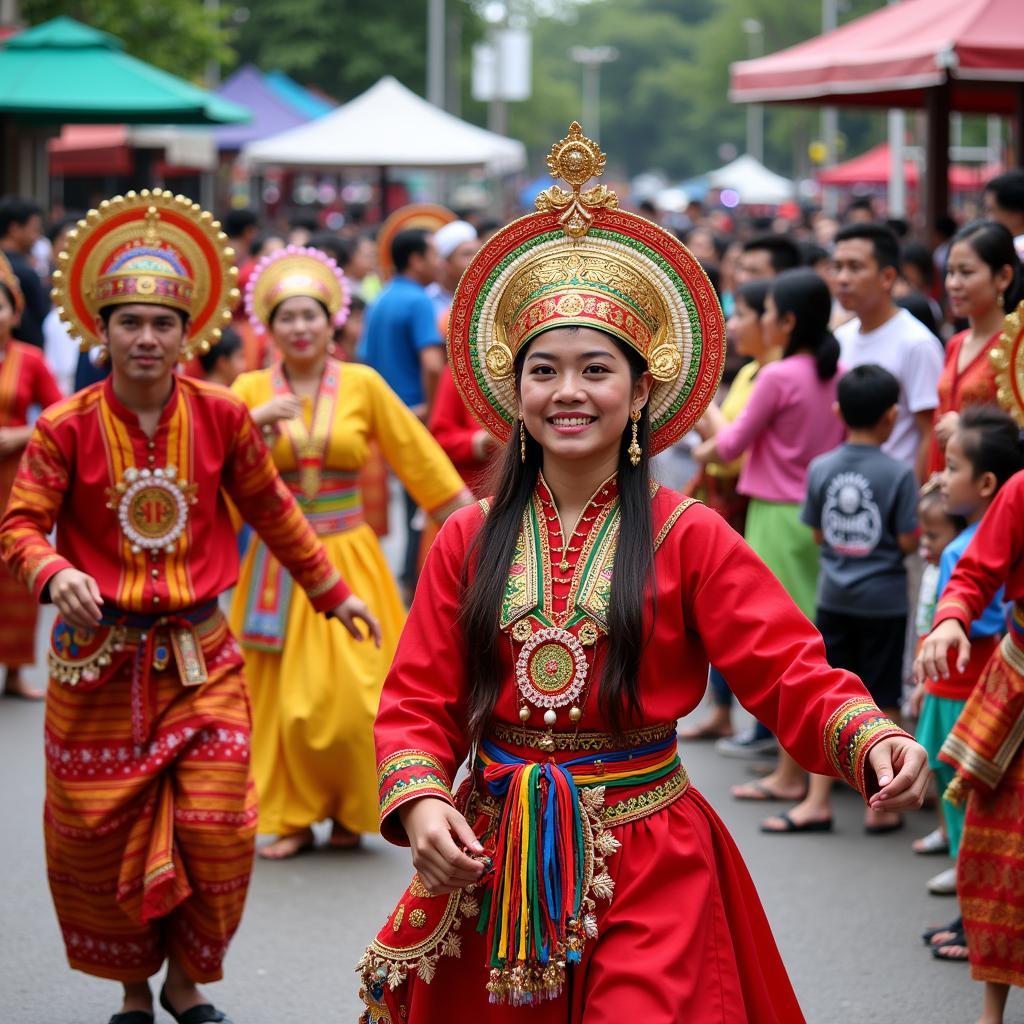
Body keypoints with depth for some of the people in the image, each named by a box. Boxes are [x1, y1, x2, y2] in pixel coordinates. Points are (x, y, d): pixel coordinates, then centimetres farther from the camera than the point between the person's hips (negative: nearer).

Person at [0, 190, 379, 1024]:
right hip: (98, 659, -1)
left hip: (199, 657, 1)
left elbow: (271, 511, 11)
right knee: (100, 833, 5)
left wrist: (333, 592, 17)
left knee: (216, 830, -3)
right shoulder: (67, 427, -7)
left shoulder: (222, 416, -2)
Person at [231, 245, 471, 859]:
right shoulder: (251, 389, 1)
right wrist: (256, 422, -21)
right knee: (286, 694, 3)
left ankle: (349, 812, 14)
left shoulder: (363, 384, 0)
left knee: (354, 693, -5)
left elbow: (416, 453, 4)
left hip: (349, 560, -1)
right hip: (281, 563, 1)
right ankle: (295, 818, 16)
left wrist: (469, 515, 5)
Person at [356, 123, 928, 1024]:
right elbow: (419, 702, 2)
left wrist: (869, 736, -30)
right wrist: (420, 798, -18)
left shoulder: (688, 540, -3)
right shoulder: (469, 540, 3)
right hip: (493, 866, 3)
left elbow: (790, 672, -10)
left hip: (645, 870, -2)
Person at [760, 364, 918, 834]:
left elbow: (818, 534, 5)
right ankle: (879, 807, 12)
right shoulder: (899, 474, -13)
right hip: (884, 601, -3)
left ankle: (817, 801, 8)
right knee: (882, 701, 7)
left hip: (833, 597, 3)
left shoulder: (820, 469, -3)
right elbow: (908, 541, -12)